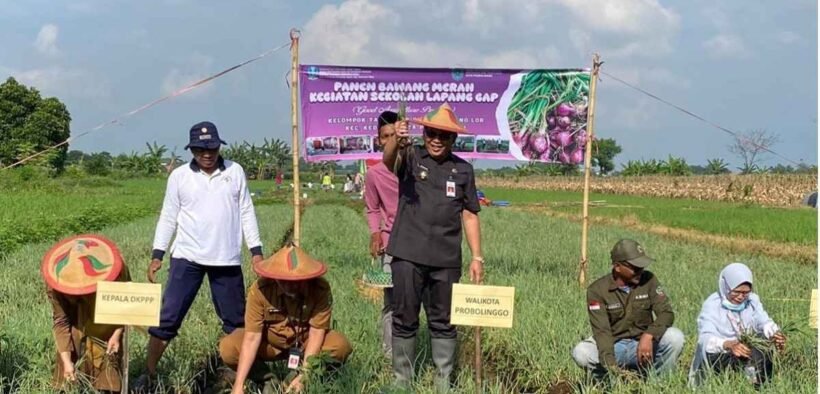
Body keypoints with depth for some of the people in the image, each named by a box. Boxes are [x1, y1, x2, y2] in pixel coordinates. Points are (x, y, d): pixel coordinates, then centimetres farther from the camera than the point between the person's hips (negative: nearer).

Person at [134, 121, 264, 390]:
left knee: (236, 320, 9)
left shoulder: (235, 172, 3)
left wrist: (256, 250, 3)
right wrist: (157, 255, -2)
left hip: (227, 259, 1)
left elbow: (246, 213, 7)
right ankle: (149, 373, 6)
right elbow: (168, 217, 5)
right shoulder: (179, 176, 1)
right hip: (187, 257, -1)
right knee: (168, 317, -4)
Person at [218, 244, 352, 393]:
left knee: (341, 346, -29)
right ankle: (269, 381, 1)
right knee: (228, 348, -24)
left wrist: (303, 376, -33)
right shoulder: (260, 290, -27)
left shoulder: (320, 289, -28)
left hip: (306, 341, 0)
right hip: (271, 342, 1)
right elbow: (252, 338, -27)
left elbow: (316, 332, -24)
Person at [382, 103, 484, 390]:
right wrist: (396, 140, -47)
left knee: (443, 322, 11)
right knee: (404, 320, 6)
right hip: (408, 255, -2)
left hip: (446, 259, 2)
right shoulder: (411, 157, 0)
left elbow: (470, 216, 10)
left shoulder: (463, 170, 7)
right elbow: (389, 160, -24)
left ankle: (444, 383, 22)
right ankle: (402, 380, 19)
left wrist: (477, 256, 4)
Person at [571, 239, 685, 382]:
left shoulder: (648, 280, -5)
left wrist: (648, 336, -34)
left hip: (644, 345, 2)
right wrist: (611, 366, -37)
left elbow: (666, 313, -13)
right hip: (613, 346, -2)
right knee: (580, 353, -30)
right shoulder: (597, 290, -13)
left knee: (675, 337, -26)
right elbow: (601, 331, -22)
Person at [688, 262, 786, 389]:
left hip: (745, 353, 5)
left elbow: (764, 322, -11)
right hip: (717, 356, -5)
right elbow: (706, 338, -28)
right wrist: (728, 345, -48)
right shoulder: (712, 305, -14)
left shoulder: (752, 300, 4)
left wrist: (775, 335, -35)